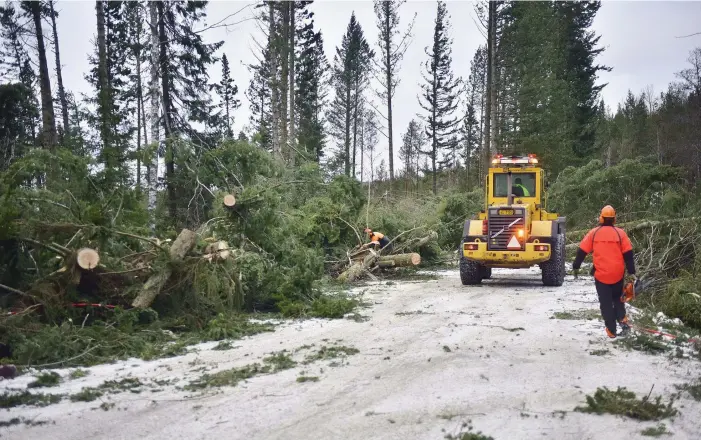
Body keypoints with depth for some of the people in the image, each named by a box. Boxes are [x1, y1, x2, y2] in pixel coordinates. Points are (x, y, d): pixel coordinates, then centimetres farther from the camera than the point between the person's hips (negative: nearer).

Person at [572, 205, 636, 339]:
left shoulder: (594, 233, -3)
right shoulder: (620, 233, -2)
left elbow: (582, 251, -1)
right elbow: (628, 254, -2)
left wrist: (576, 266, 10)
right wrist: (632, 272, 3)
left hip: (601, 275, -1)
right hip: (618, 274, 1)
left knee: (606, 303, 8)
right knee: (617, 298, 24)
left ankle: (611, 330, 8)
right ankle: (623, 320, 5)